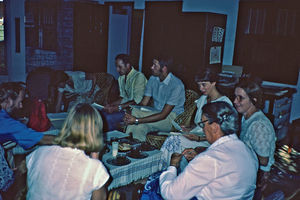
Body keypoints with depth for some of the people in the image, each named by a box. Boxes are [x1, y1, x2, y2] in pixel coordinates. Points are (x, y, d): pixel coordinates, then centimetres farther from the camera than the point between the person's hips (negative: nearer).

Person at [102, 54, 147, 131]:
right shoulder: (121, 78, 11)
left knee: (109, 118, -25)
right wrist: (110, 105, -1)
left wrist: (117, 108, -26)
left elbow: (137, 101, -22)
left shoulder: (139, 76, -16)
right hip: (125, 107, 8)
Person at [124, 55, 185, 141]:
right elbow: (143, 103, 1)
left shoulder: (176, 85, -22)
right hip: (156, 113, 6)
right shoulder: (153, 79, 1)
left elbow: (163, 115, -25)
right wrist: (131, 115, -21)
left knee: (135, 112, -27)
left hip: (172, 118, -6)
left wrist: (137, 120, -32)